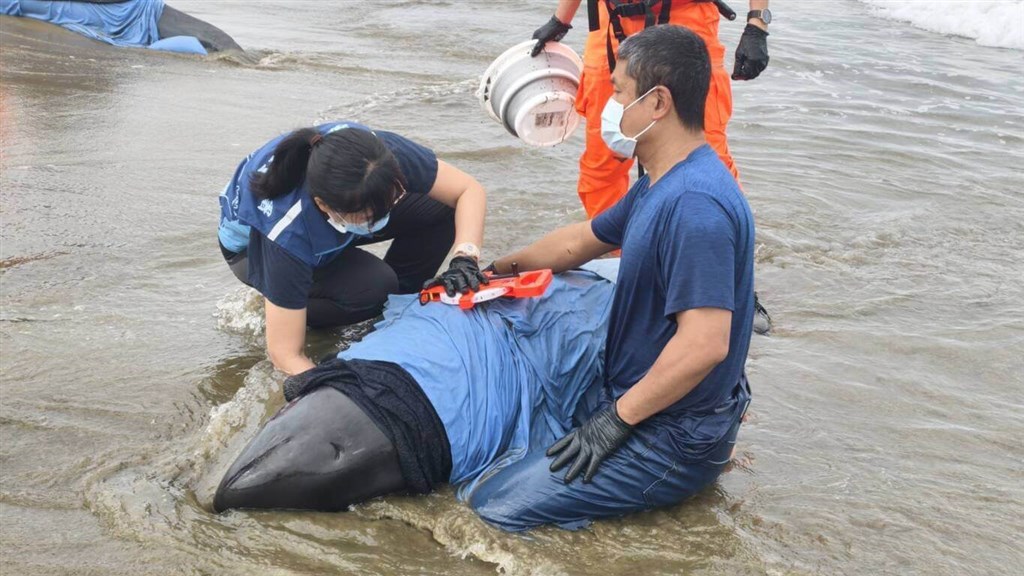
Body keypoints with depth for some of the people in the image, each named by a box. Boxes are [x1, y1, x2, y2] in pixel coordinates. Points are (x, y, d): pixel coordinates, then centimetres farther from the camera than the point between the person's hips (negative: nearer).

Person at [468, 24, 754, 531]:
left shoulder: (694, 204, -27)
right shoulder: (660, 186, 7)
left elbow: (704, 345, -32)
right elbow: (581, 241, 23)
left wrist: (617, 419, -22)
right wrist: (493, 270, 29)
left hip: (673, 439, -10)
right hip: (636, 394, 10)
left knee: (494, 508, -14)